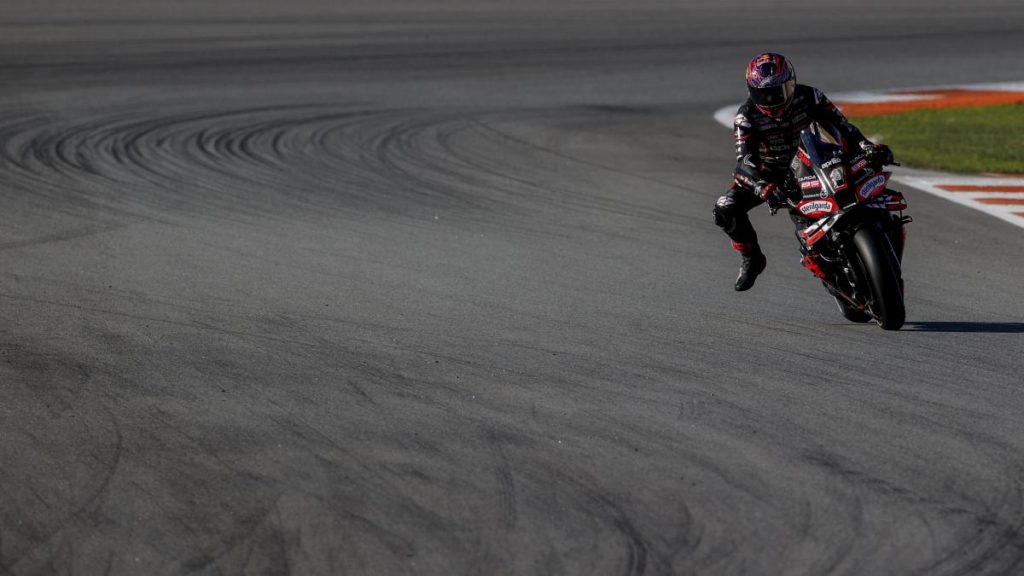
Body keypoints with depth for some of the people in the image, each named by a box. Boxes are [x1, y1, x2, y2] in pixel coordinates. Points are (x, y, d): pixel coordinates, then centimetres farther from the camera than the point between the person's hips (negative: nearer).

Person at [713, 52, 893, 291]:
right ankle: (752, 258, 0)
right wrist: (763, 188, -52)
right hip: (766, 172, -1)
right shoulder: (746, 116, -22)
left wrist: (867, 146, -36)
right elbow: (745, 160, -32)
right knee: (725, 209, -25)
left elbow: (840, 124, -18)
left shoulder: (808, 97, -18)